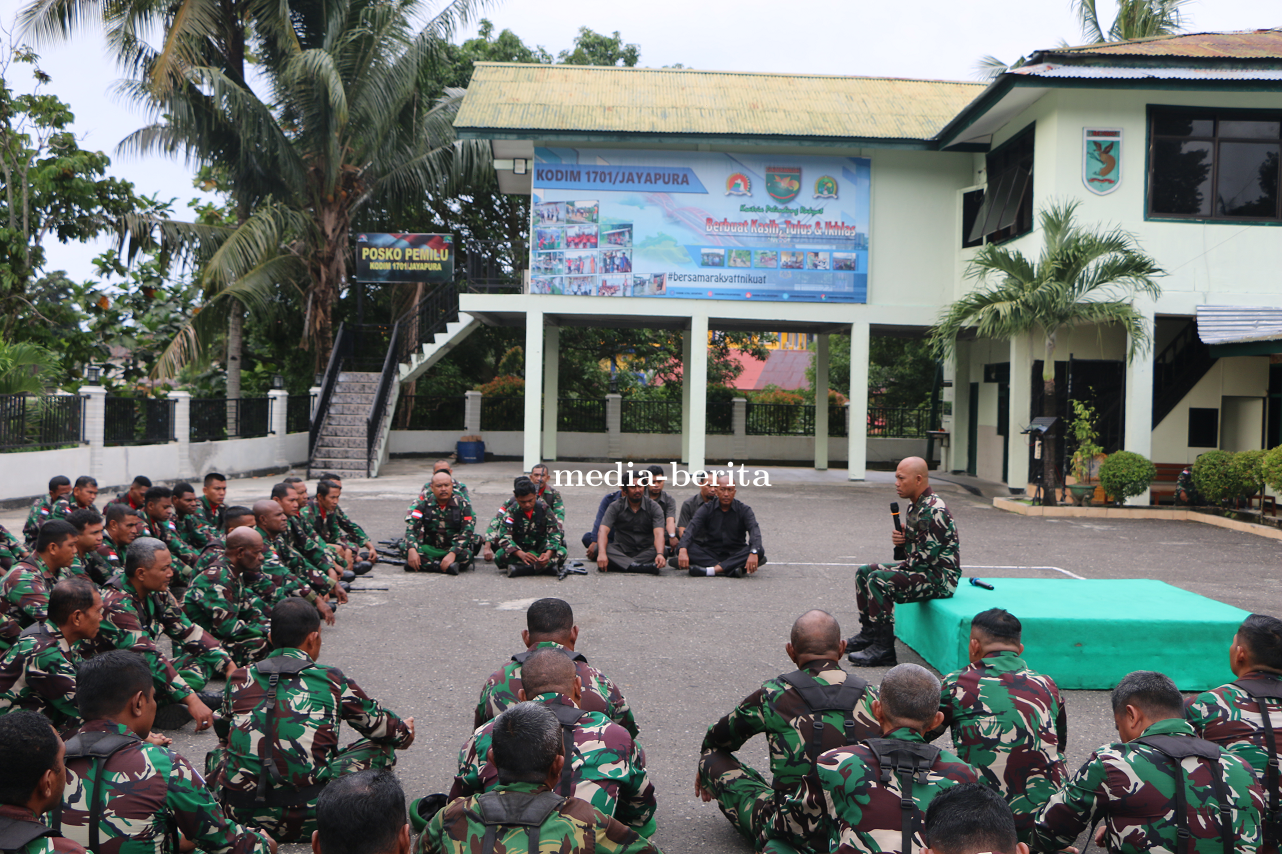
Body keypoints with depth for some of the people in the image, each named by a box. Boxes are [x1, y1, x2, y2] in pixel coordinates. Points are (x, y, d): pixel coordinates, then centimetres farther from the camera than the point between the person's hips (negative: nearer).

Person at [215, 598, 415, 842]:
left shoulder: (239, 678, 7)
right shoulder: (331, 680, -1)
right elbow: (377, 723, 14)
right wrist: (404, 732, 37)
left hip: (239, 814, 4)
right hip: (306, 819, -4)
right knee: (380, 747, 13)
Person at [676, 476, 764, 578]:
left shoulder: (744, 510, -1)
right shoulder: (707, 509, 1)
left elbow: (754, 531, -18)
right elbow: (691, 529, -13)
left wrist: (753, 553, -39)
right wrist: (683, 550, -34)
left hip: (735, 553, 0)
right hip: (710, 553, 0)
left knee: (760, 551, -30)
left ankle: (711, 570, -41)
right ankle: (731, 569, -38)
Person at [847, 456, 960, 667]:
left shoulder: (934, 511, -21)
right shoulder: (915, 505, 11)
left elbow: (927, 556, -24)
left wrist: (900, 569, -12)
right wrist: (900, 538, 0)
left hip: (940, 577, -11)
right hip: (920, 569, 11)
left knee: (879, 580, -27)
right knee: (864, 572, 12)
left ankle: (883, 649, -22)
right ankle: (868, 634, 18)